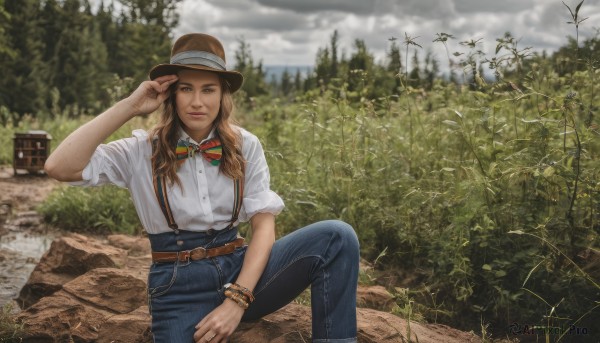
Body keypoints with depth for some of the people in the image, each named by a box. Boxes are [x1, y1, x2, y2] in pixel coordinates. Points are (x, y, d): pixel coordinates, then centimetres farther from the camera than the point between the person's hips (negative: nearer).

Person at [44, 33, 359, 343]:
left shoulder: (245, 147, 3)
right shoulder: (143, 151, -2)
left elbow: (263, 223, -3)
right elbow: (60, 167, -15)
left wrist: (237, 300, -17)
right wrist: (129, 107, -13)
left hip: (239, 269, 2)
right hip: (179, 286, -2)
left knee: (336, 237, -19)